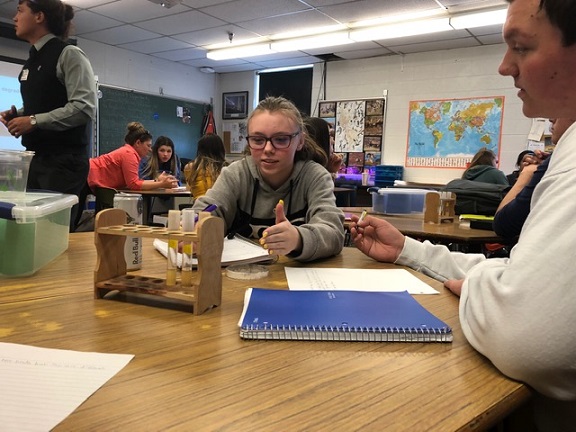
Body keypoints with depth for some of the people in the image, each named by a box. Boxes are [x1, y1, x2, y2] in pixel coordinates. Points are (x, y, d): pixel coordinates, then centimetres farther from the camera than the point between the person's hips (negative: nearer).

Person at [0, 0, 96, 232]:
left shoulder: (69, 54, -9)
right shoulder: (32, 60, 16)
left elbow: (84, 108, -20)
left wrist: (33, 121, -19)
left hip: (63, 160, -8)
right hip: (35, 158, 8)